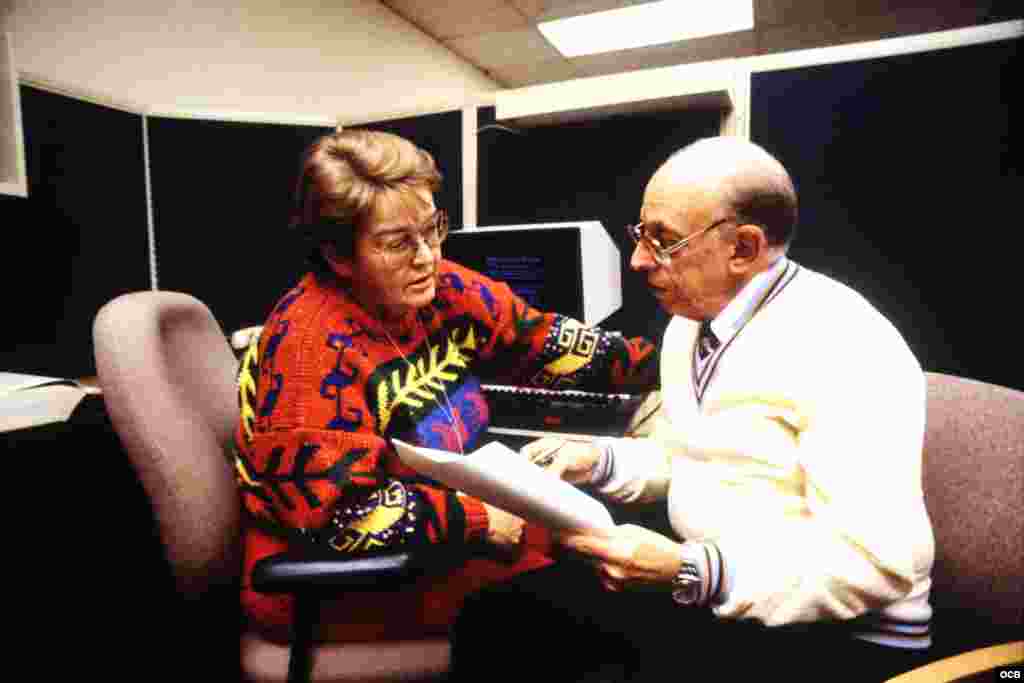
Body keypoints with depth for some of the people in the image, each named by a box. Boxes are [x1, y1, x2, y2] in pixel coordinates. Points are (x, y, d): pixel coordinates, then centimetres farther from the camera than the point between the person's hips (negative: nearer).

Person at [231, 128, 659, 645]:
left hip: (447, 530, 7)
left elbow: (539, 340, -1)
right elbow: (332, 513, -29)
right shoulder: (316, 346, -28)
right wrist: (481, 522, -25)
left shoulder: (440, 291, -6)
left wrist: (659, 362, -6)